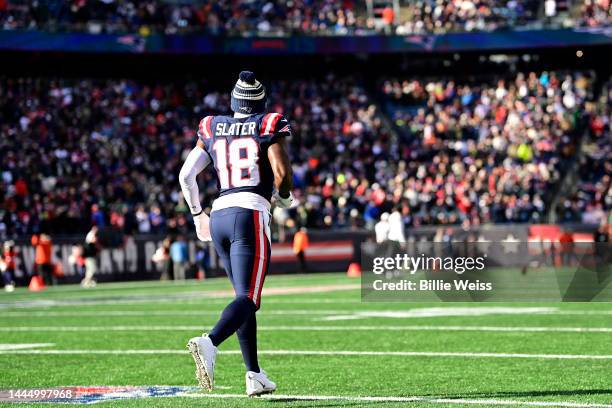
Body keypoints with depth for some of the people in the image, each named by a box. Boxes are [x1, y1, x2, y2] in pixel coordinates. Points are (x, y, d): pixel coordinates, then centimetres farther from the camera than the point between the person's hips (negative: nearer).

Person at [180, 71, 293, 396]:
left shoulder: (212, 129, 13)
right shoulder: (269, 127, 1)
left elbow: (186, 175, 9)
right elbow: (282, 173, -10)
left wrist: (198, 215, 22)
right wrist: (284, 197, 13)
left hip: (219, 215, 5)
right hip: (251, 215, -5)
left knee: (246, 296, 16)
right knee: (247, 298, -10)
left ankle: (255, 375, 13)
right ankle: (209, 343, -38)